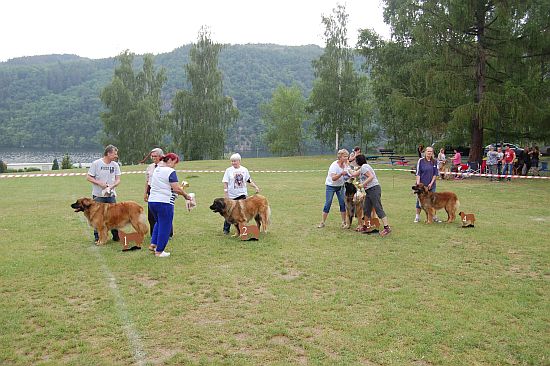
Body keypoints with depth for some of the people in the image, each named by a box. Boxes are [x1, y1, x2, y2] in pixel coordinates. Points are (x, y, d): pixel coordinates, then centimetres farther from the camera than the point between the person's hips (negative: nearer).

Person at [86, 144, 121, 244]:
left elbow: (118, 179, 3)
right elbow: (88, 177, -6)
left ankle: (116, 236, 17)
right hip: (98, 195, -3)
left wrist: (112, 186, -16)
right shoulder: (96, 163, -8)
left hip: (111, 195, 3)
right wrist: (99, 183, -18)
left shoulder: (115, 165, 3)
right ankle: (97, 237, 15)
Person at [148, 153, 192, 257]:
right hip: (164, 202, -8)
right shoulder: (170, 171, -12)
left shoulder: (156, 170, 13)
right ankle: (159, 251, 11)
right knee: (165, 227, 4)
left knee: (158, 222, 27)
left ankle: (153, 244, 22)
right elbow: (176, 189, -17)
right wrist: (186, 195, -2)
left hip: (151, 201, 8)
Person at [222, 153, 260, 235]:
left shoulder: (244, 170, 4)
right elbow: (225, 183, -6)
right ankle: (226, 229, 15)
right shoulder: (229, 170, -4)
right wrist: (225, 194, -12)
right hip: (232, 195, -2)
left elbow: (249, 180, 12)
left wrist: (256, 187, 2)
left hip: (242, 194, 2)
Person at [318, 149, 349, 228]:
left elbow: (347, 175, 8)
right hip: (330, 186, -5)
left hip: (340, 186, 5)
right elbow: (333, 178, -33)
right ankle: (322, 222, 3)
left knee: (343, 203, -2)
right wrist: (341, 173, -47)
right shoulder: (334, 165, -23)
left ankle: (344, 222, 5)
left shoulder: (345, 164, -5)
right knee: (328, 203, -5)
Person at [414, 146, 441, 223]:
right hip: (422, 184, -2)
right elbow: (418, 173, -6)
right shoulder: (421, 160, -5)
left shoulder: (434, 162, 3)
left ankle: (434, 217, 15)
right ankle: (417, 216, 13)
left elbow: (435, 174, 4)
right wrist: (418, 183, -13)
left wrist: (431, 183, -6)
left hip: (431, 184, 2)